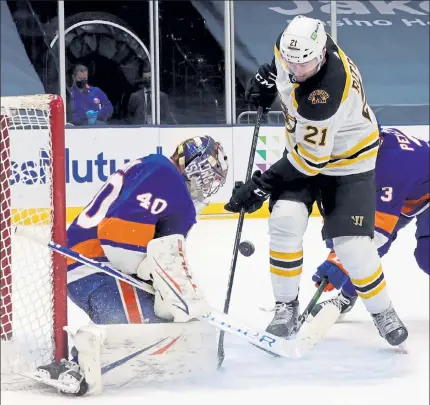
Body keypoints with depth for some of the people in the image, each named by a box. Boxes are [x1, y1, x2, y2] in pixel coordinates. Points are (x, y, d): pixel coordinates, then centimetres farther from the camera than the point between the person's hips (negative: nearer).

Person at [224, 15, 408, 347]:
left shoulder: (327, 92, -39)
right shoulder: (300, 45, -18)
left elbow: (311, 158, -32)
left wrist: (262, 186, -28)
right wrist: (267, 77, 1)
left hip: (348, 161, -6)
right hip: (304, 146, 6)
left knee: (351, 244, -13)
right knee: (285, 220, -15)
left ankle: (383, 312, 12)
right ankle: (287, 307, -2)